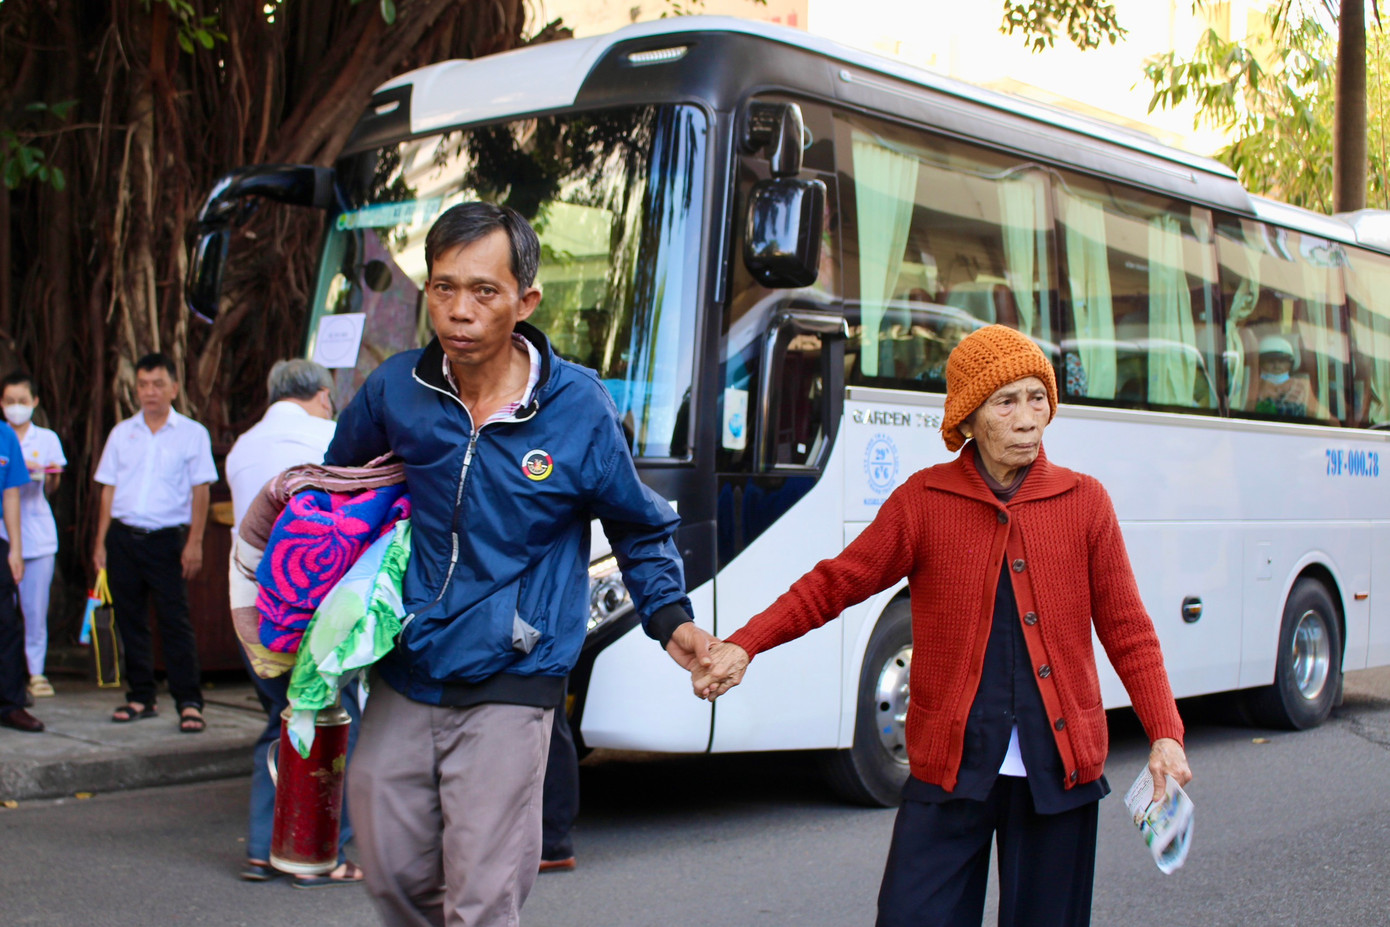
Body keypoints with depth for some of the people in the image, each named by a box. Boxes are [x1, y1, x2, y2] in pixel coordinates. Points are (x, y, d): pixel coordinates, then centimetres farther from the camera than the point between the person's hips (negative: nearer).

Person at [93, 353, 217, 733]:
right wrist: (101, 542, 6)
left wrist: (194, 542, -7)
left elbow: (200, 491, 1)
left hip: (167, 538, -4)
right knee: (130, 620, 7)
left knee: (175, 622, -7)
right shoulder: (122, 433, 12)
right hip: (123, 537, 4)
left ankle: (189, 703, -6)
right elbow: (109, 488, 13)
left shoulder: (192, 434, 3)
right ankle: (141, 698, 17)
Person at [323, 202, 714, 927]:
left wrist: (671, 621, -6)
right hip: (401, 681, 4)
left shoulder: (578, 408, -8)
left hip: (506, 692, -3)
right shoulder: (394, 390, -2)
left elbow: (640, 528, 7)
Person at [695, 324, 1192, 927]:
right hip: (952, 765, -1)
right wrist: (743, 646, -13)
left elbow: (1127, 631, 6)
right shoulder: (924, 501, 0)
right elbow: (834, 584, -1)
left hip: (1060, 766, 1)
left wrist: (1165, 734, -3)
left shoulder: (1084, 502, 4)